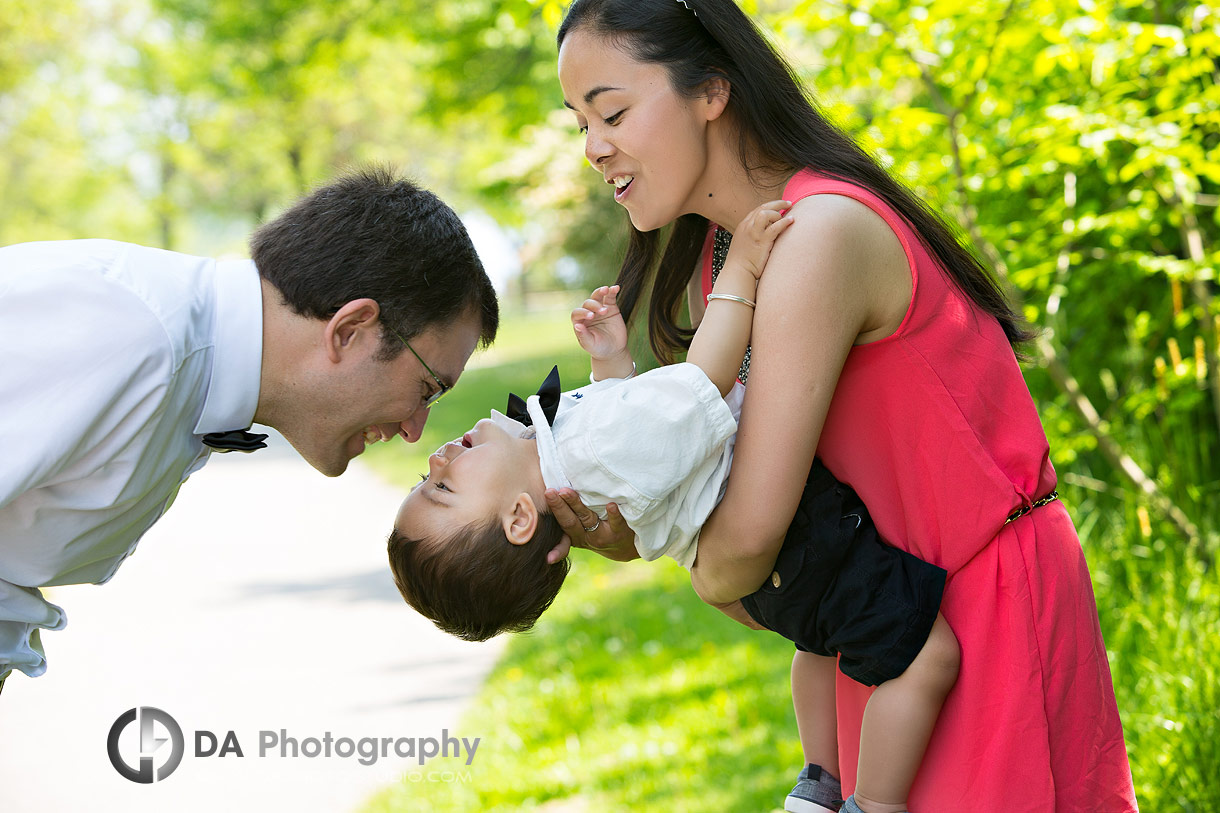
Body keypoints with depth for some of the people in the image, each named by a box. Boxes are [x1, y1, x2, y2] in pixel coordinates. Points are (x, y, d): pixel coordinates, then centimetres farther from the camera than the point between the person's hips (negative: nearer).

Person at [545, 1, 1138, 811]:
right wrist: (628, 529, -14)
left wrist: (710, 580, -5)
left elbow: (750, 530, -26)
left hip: (991, 594, -8)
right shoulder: (721, 249, 6)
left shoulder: (823, 233, -24)